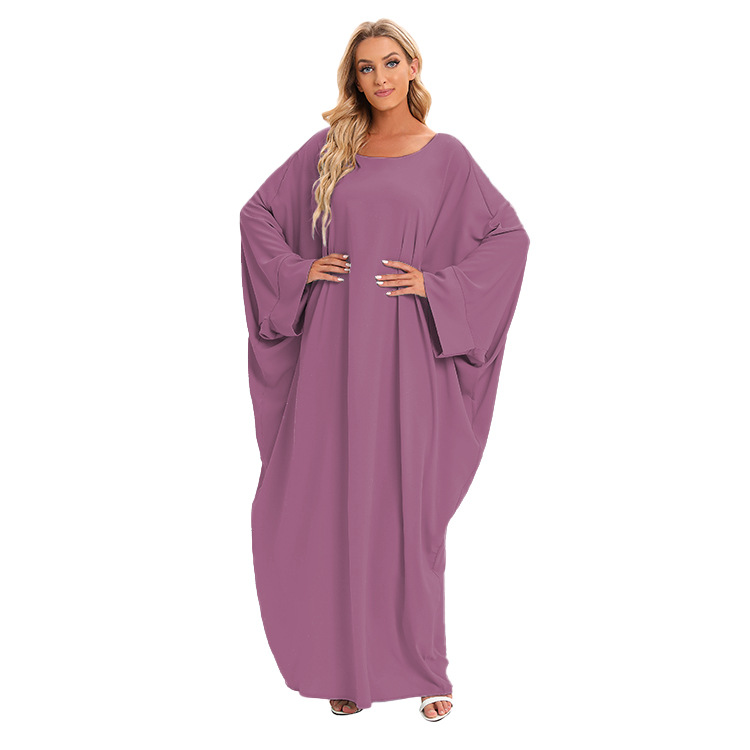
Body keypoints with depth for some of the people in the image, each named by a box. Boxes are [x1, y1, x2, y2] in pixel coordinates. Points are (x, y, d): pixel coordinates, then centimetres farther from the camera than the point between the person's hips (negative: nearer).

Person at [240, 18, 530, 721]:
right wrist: (297, 269, 1)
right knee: (332, 500, 4)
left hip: (405, 353, -2)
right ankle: (348, 662, 18)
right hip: (334, 348, 2)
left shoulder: (445, 155, 4)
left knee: (407, 504, 2)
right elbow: (258, 211, 16)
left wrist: (438, 284, -6)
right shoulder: (328, 148, 9)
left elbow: (509, 235, 3)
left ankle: (421, 663, 17)